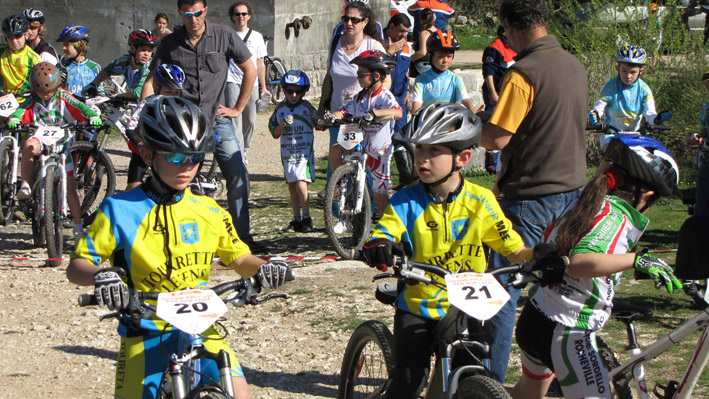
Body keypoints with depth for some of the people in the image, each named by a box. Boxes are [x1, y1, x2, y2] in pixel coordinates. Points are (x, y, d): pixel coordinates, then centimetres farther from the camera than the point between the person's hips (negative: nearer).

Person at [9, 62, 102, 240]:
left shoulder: (63, 98, 1)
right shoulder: (33, 102, 3)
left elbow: (80, 108, -11)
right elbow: (21, 111, -13)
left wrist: (93, 117, -32)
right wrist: (14, 119, -36)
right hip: (40, 138, 0)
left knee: (70, 187, -1)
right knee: (28, 145, -39)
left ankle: (78, 227, 9)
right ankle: (25, 185, -30)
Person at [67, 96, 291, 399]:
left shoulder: (209, 212, 5)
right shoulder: (120, 210, -4)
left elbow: (239, 258, 16)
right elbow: (76, 267, -3)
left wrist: (262, 268, -7)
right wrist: (100, 276, -26)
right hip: (144, 335, -1)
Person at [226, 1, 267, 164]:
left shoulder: (256, 36, 13)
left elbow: (260, 63, 15)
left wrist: (263, 86, 12)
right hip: (232, 81, -3)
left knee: (250, 121, 3)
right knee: (235, 119, -14)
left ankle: (244, 151, 22)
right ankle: (238, 157, -20)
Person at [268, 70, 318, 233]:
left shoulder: (307, 108, -1)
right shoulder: (280, 109, 6)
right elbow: (275, 134, 6)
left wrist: (316, 118, -14)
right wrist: (283, 124, -12)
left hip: (305, 152, -3)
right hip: (287, 151, 3)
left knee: (301, 185, -16)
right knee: (292, 187, 7)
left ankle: (306, 218, -1)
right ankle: (296, 219, 17)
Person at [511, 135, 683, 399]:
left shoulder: (584, 205, 9)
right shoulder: (616, 216, -17)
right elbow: (578, 262, -33)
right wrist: (637, 260, -40)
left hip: (531, 320, 10)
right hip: (565, 334, -10)